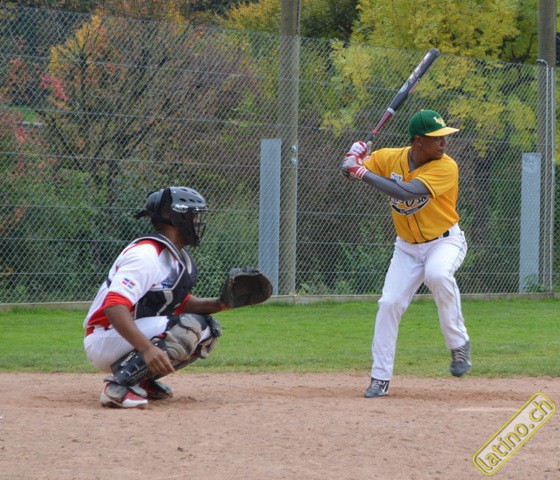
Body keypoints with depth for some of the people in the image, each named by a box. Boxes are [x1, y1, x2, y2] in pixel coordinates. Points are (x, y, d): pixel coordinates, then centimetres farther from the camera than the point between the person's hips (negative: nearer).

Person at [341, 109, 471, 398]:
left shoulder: (446, 168, -23)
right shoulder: (390, 158, -7)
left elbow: (405, 193, -34)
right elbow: (348, 172, 1)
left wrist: (364, 172, -33)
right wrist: (354, 159, -23)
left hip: (445, 242, -4)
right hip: (407, 247, 4)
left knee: (437, 274, -36)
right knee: (389, 304, -8)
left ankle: (459, 344, -17)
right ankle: (380, 378, 4)